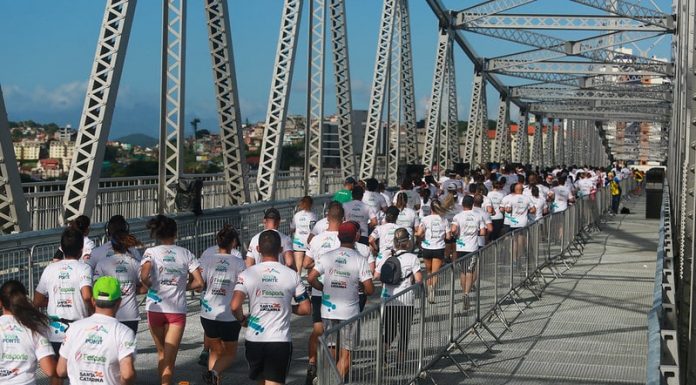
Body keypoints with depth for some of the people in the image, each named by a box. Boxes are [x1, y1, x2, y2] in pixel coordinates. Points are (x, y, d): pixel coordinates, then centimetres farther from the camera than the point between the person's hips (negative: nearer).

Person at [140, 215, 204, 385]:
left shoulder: (151, 252, -2)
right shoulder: (185, 253, 2)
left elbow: (144, 277, -19)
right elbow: (199, 282, -3)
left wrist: (149, 286, 1)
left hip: (155, 308, 1)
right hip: (177, 310, -1)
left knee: (161, 353, 22)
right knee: (169, 360, -1)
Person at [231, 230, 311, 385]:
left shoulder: (247, 274, -4)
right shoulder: (292, 275, -2)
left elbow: (235, 306, -14)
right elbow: (306, 308, 1)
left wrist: (242, 319, 7)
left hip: (254, 339, 2)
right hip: (281, 340, -2)